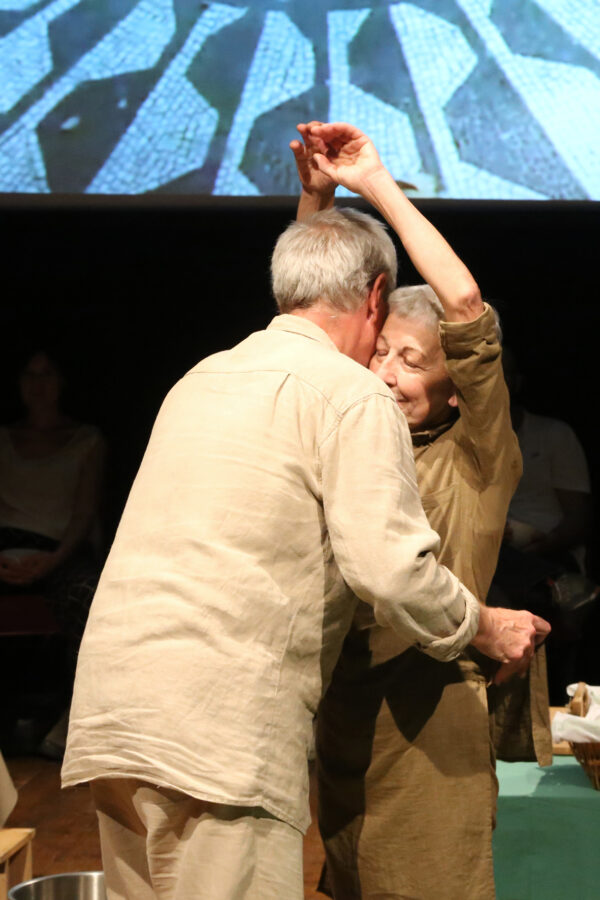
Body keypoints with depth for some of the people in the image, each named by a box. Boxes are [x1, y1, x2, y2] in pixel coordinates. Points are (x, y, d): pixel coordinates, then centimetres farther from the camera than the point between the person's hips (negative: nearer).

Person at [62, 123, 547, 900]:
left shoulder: (204, 377, 20)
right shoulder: (352, 395, -3)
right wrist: (488, 630, 6)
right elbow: (393, 568, -12)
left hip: (111, 716, 8)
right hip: (215, 728, -8)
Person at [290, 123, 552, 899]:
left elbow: (464, 305, -16)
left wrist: (380, 184, -13)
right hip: (344, 710, 5)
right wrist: (315, 197, 2)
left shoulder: (475, 459, -5)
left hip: (432, 715, -5)